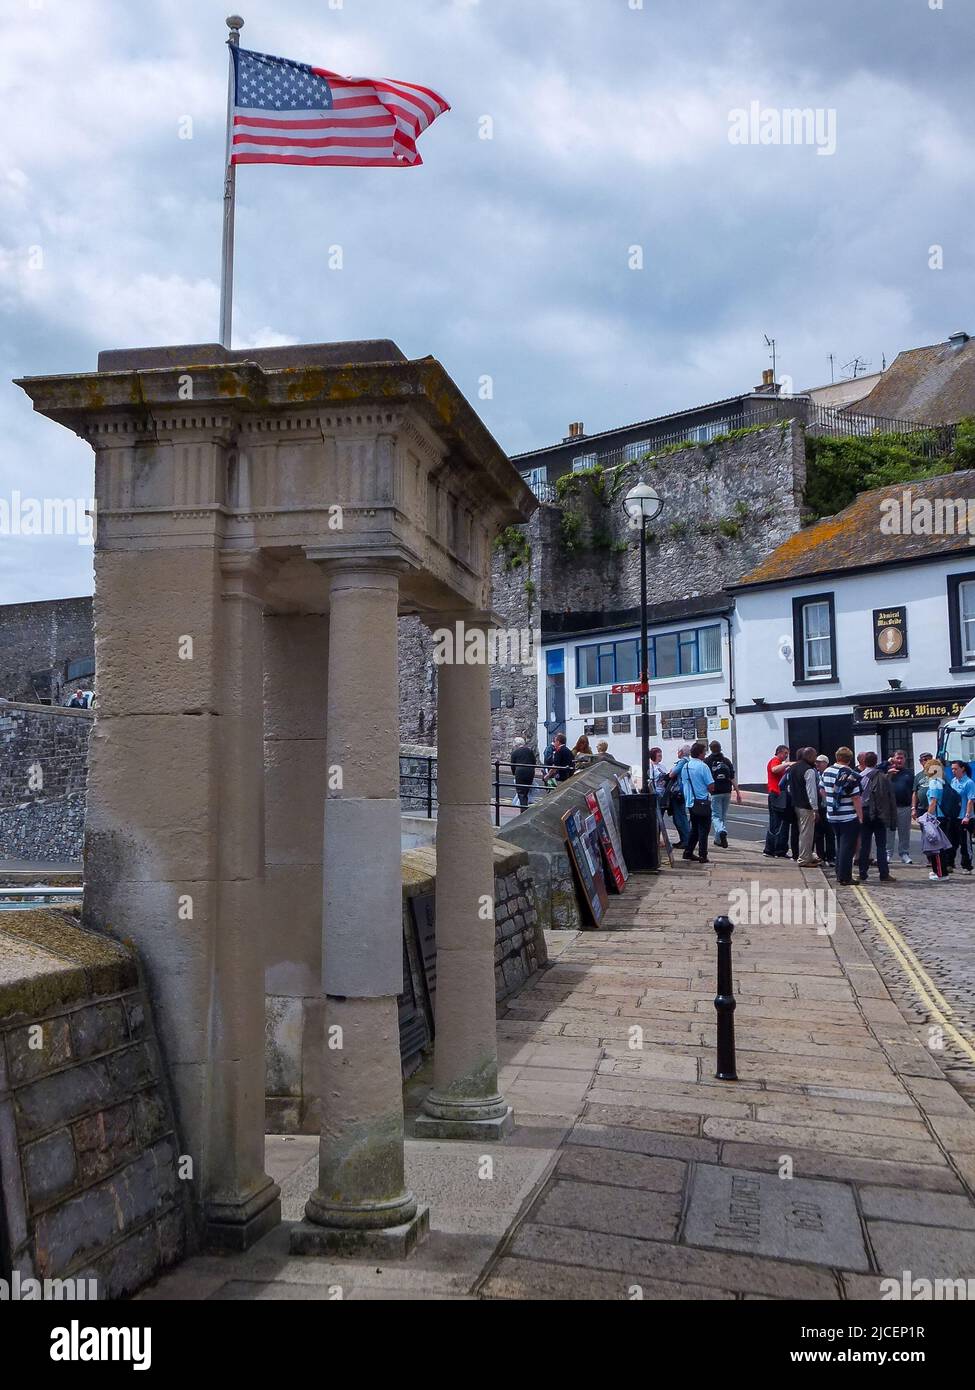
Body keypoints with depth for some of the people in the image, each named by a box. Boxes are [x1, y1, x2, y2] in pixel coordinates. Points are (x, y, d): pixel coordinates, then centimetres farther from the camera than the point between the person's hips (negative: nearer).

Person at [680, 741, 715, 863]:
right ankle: (702, 855, -1)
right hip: (702, 802, -7)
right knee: (704, 829, 0)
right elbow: (711, 787, -15)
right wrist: (708, 790, 6)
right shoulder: (702, 766, -14)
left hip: (689, 802, 7)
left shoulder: (685, 766, 8)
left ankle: (688, 852, 18)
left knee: (695, 828, 18)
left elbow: (683, 784, 17)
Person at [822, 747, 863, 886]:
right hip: (849, 817, -7)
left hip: (832, 816, 7)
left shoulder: (827, 772, 5)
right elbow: (856, 798, -16)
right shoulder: (850, 775, -16)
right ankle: (845, 877, 0)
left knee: (840, 846, 19)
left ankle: (839, 875, 22)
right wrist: (860, 817, -11)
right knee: (848, 847, -1)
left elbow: (823, 791, 17)